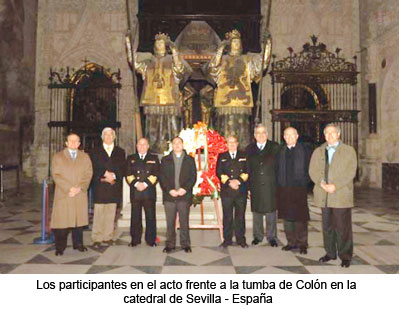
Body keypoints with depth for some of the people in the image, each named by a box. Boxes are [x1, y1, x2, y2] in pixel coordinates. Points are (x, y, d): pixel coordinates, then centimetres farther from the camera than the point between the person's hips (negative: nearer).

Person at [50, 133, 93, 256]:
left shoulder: (85, 157, 13)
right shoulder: (58, 157, 8)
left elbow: (88, 174, 4)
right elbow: (56, 175, -2)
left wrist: (80, 188, -10)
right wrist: (69, 188, -13)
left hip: (80, 195, 2)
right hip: (63, 195, -1)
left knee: (79, 219, 5)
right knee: (62, 220, -2)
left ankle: (78, 244, 16)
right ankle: (60, 247, 7)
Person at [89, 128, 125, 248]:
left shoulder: (120, 152, 14)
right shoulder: (95, 151, 11)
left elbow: (122, 169, 7)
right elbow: (93, 169, 1)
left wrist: (113, 176, -9)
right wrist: (104, 175, -11)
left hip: (114, 187, 2)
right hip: (100, 187, -1)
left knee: (110, 214, 3)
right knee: (98, 214, -2)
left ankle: (108, 237, 11)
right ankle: (97, 239, 3)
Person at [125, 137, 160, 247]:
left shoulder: (154, 158, 13)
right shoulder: (130, 158, 16)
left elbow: (155, 174, 2)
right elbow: (128, 174, 6)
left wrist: (145, 184, -11)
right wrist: (136, 184, -10)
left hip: (149, 192, -1)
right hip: (135, 192, 1)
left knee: (150, 216, 1)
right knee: (135, 217, 3)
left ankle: (151, 240, 10)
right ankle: (135, 240, 14)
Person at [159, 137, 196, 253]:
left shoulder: (190, 160, 11)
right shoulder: (165, 160, 12)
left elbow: (193, 177, 4)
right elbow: (162, 177, 4)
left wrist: (185, 189, -11)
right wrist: (169, 190, -9)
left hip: (184, 195, 0)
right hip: (169, 195, 1)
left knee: (184, 221, 3)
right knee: (170, 222, 3)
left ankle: (185, 244, 12)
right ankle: (170, 244, 12)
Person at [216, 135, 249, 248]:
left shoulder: (244, 156, 12)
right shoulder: (221, 157, 12)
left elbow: (247, 171, 3)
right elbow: (219, 172, 3)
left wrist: (239, 181, -12)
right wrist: (229, 182, -11)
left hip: (241, 191, 0)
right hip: (226, 192, 0)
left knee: (240, 217, 5)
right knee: (227, 217, 3)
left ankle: (241, 240, 15)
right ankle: (227, 240, 13)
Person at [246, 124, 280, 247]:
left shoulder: (274, 147, 3)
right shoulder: (249, 149, 8)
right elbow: (247, 168, 5)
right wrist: (247, 186, 0)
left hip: (270, 186, -1)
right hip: (255, 186, 2)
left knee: (271, 212, 5)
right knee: (256, 212, 10)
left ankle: (271, 237, 19)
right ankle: (258, 236, 24)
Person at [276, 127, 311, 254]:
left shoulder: (304, 150, 1)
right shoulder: (281, 151, 11)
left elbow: (309, 168, 1)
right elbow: (277, 169, 13)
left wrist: (305, 182, -8)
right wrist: (279, 184, 4)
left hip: (299, 188, -4)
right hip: (283, 189, 4)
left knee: (300, 217, 0)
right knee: (287, 216, 9)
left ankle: (302, 244, 12)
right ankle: (291, 242, 21)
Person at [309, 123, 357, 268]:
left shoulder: (349, 151, 4)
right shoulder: (318, 151, 15)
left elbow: (350, 172, -6)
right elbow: (313, 171, 6)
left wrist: (335, 186, -16)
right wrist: (322, 183, -11)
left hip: (341, 195, -3)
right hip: (324, 196, 3)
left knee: (343, 227, 0)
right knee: (327, 227, 10)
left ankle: (345, 256, 12)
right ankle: (330, 253, 23)